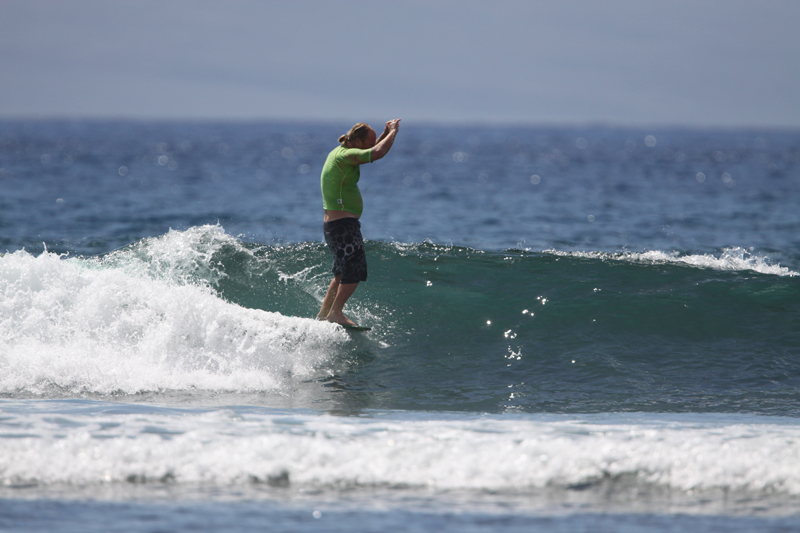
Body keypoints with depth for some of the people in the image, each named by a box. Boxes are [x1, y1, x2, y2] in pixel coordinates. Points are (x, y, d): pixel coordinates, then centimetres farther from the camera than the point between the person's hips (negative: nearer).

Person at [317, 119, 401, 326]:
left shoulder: (340, 152, 13)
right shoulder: (344, 156, -17)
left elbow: (372, 150, 31)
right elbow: (377, 153, -28)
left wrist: (386, 133, 19)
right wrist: (393, 133, -12)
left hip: (332, 223, 10)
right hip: (343, 222, -10)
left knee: (343, 273, 17)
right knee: (354, 271, -6)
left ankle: (324, 313, 20)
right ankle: (336, 313, -4)